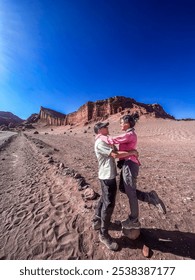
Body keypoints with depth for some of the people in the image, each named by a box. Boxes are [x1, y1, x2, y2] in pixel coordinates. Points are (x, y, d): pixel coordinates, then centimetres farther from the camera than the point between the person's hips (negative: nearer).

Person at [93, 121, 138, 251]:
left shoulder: (107, 140, 14)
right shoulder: (100, 143, -18)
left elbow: (117, 152, 12)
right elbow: (115, 154, -24)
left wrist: (132, 155, 4)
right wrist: (131, 152, -12)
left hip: (109, 175, 10)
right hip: (107, 176, -10)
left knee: (104, 200, 23)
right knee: (109, 204, 1)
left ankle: (97, 221, 43)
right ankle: (104, 234, 19)